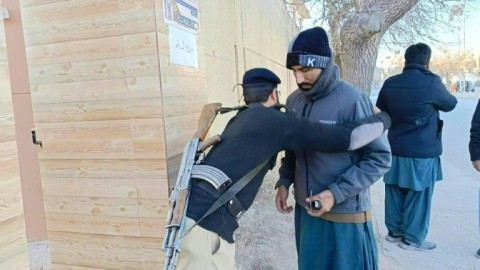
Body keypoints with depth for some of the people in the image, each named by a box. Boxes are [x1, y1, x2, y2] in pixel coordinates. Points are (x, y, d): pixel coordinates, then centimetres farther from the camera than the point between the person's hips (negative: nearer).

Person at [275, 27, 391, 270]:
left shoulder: (352, 100, -20)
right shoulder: (293, 100, 0)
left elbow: (379, 158, -15)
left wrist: (336, 193, -20)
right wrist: (284, 181, 0)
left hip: (345, 214, -6)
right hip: (305, 209, 6)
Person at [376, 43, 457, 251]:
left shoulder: (390, 83, 0)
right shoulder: (431, 82, -14)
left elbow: (380, 110, 15)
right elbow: (450, 104, 4)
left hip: (395, 149, 5)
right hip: (422, 151, -5)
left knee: (395, 194, 14)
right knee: (418, 196, 7)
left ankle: (394, 231, 26)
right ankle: (413, 239, 17)